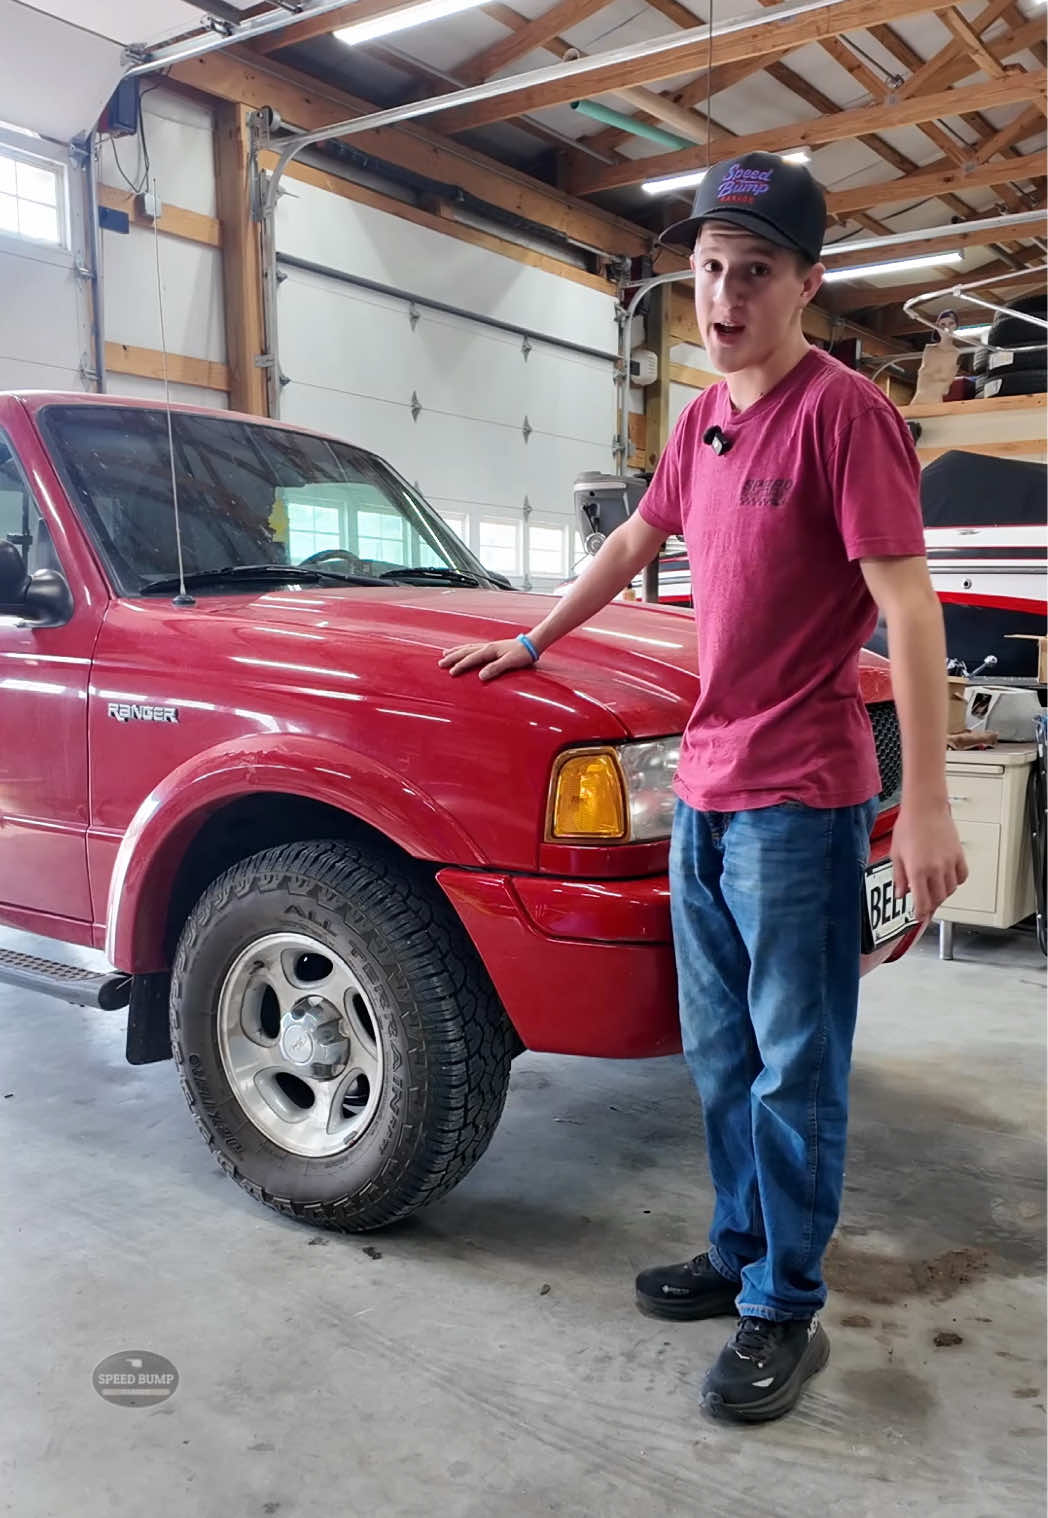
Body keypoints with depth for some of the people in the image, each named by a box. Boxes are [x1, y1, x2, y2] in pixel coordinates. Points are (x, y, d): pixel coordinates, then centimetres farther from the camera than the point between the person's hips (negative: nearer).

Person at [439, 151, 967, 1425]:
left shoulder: (842, 410, -11)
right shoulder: (701, 420, 12)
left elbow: (907, 602, -16)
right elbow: (636, 541, 26)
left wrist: (926, 802, -21)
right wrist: (534, 642, 32)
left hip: (798, 800, -7)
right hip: (703, 785, 8)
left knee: (793, 1069, 3)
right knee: (721, 1057, 17)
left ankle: (786, 1315, 19)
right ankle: (739, 1255, 34)